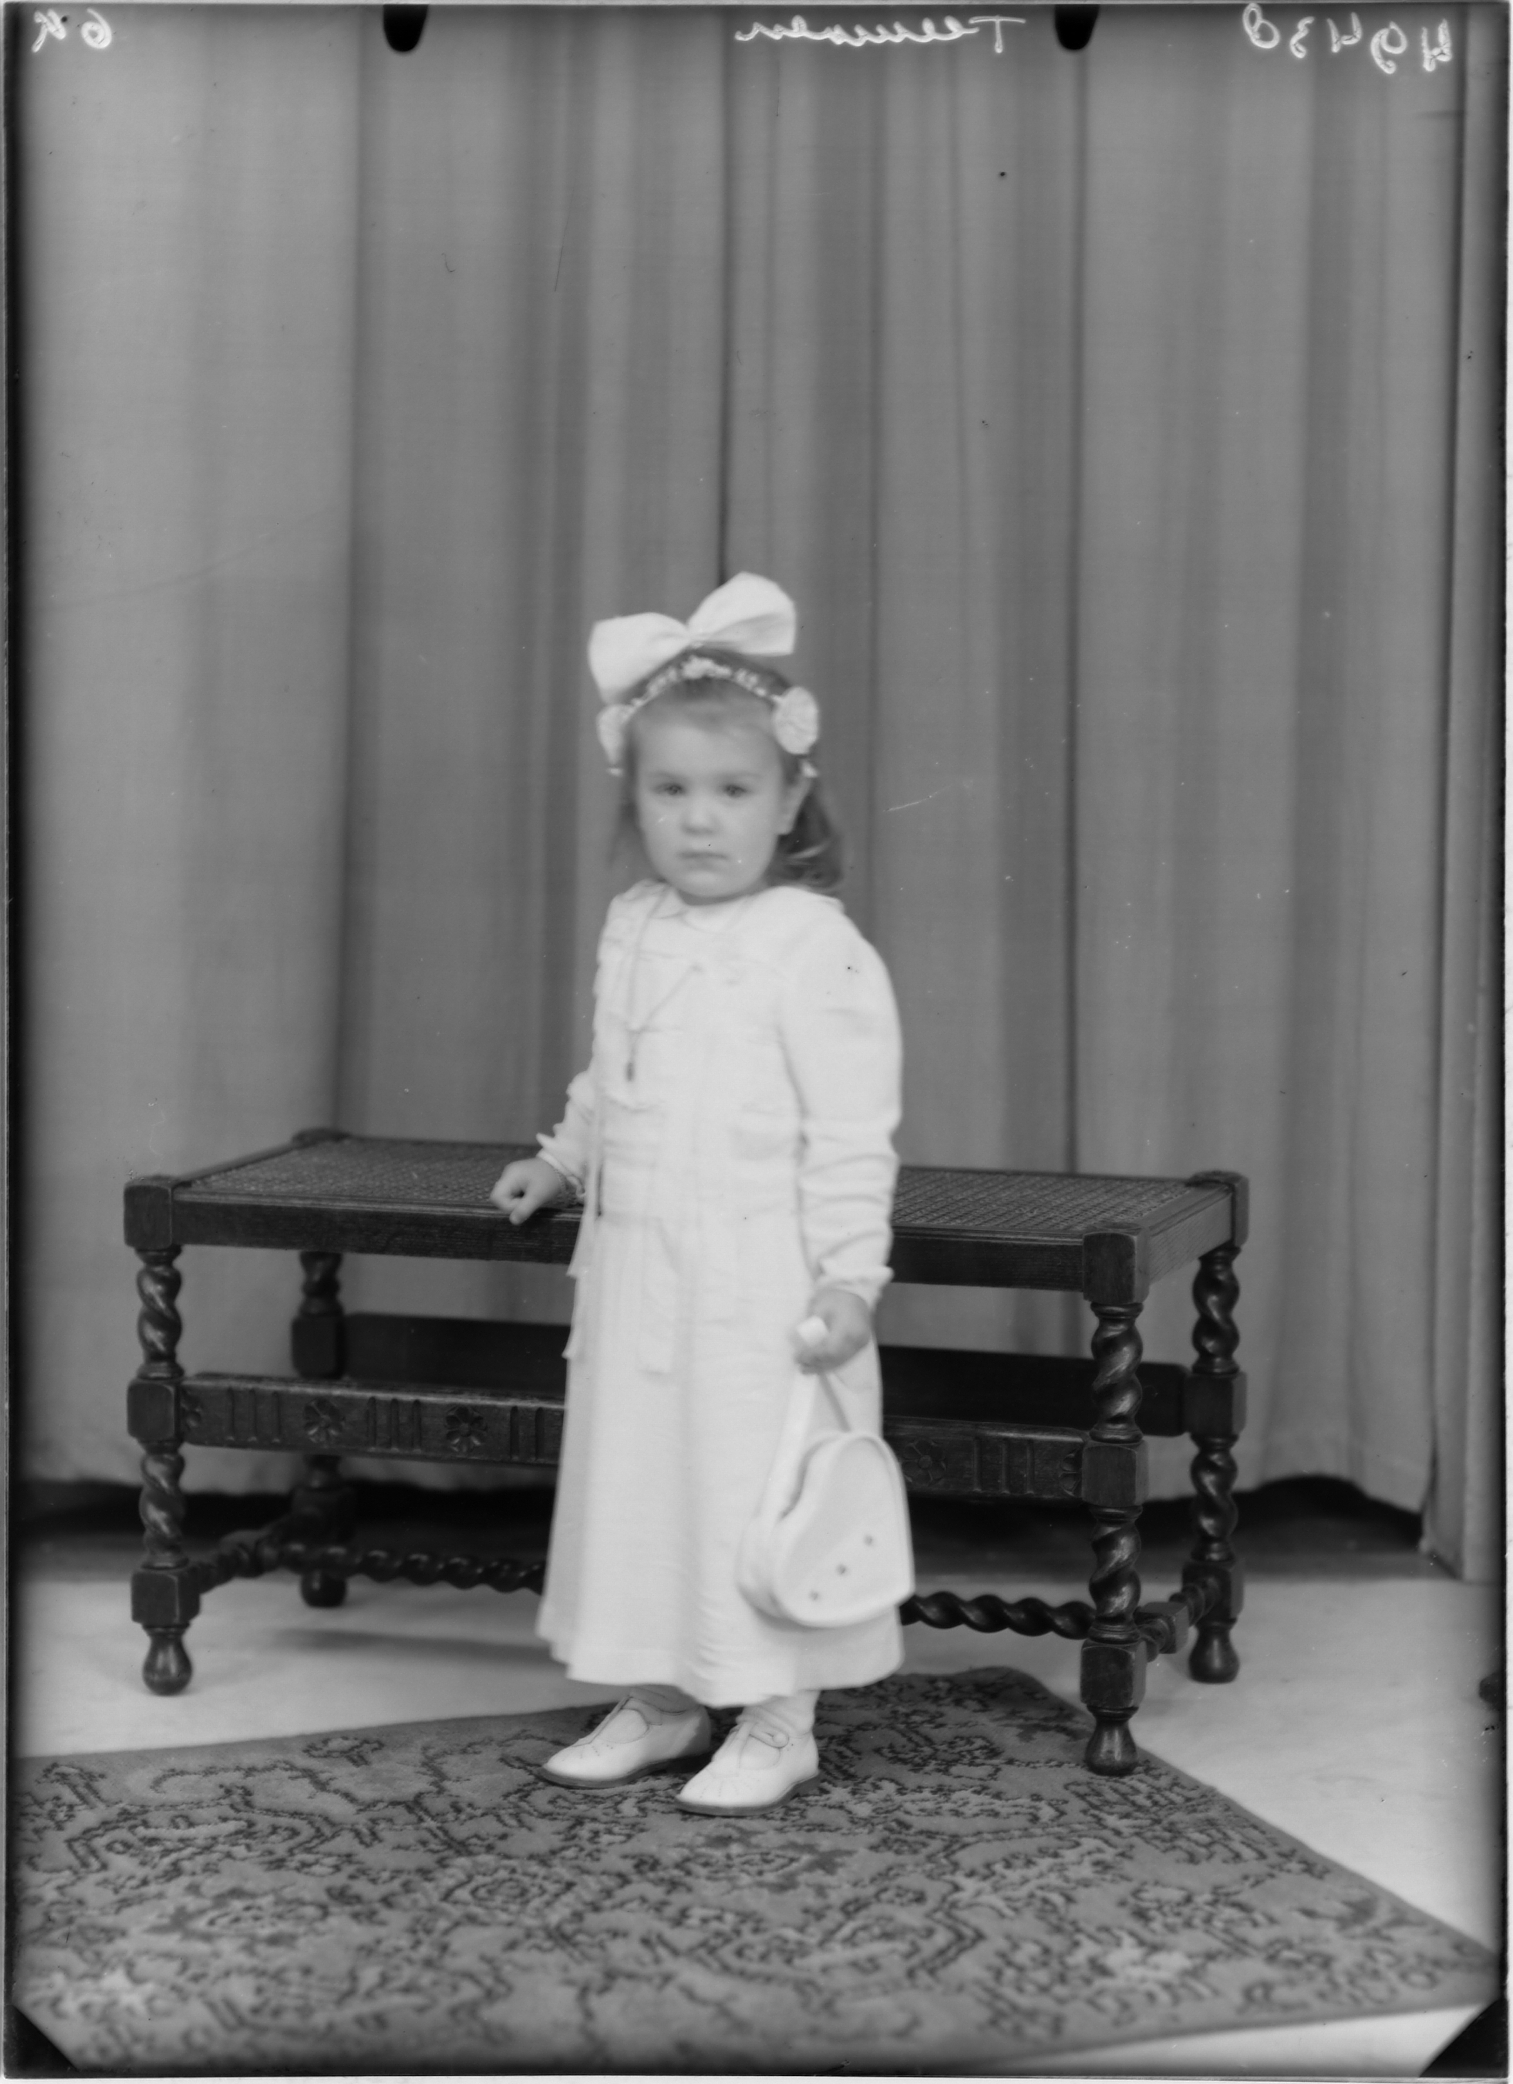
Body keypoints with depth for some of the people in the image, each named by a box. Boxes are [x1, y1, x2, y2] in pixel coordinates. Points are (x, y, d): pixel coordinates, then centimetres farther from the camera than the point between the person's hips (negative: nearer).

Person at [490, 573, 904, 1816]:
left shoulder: (816, 948, -14)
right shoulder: (632, 932, 8)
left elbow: (851, 1134, -15)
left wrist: (848, 1276, -18)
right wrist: (564, 1161, 18)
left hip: (761, 1286, -7)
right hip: (635, 1271, 7)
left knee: (761, 1496, 1)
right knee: (635, 1479, 14)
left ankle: (777, 1724, 16)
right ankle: (656, 1701, 28)